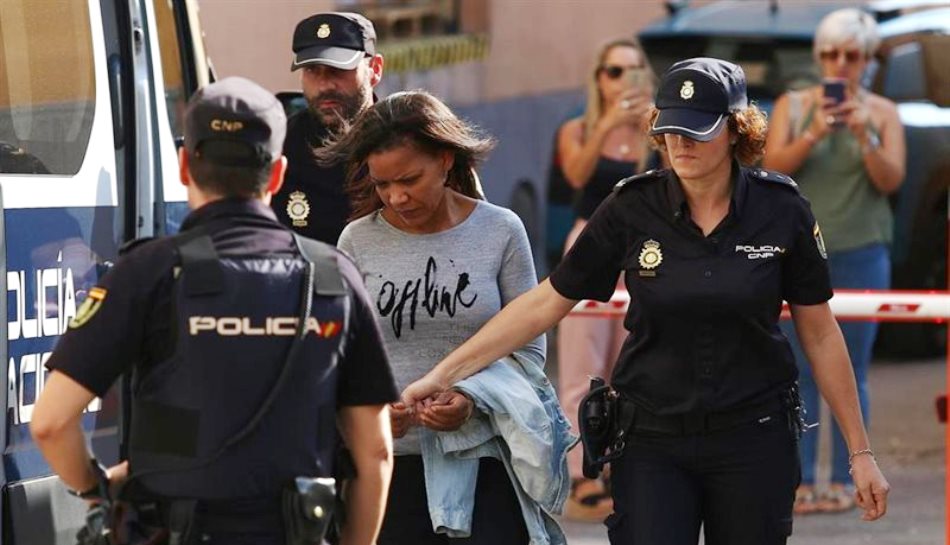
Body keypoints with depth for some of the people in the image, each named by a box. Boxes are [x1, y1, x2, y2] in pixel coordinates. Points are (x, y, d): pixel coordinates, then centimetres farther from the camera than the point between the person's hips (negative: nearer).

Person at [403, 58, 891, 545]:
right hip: (653, 441, 0)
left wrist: (860, 451, 5)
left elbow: (821, 335, 4)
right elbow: (545, 303, 2)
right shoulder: (631, 209, -4)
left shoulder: (781, 211, -4)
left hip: (754, 440, 0)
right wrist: (443, 374, -2)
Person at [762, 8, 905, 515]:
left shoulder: (882, 113, 6)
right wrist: (812, 136, -20)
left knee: (851, 371, 0)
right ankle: (800, 481, -2)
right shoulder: (792, 106, 7)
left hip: (860, 252, 0)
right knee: (799, 369, -4)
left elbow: (892, 179, -3)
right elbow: (772, 166, -4)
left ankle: (843, 482, 3)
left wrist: (865, 137, -19)